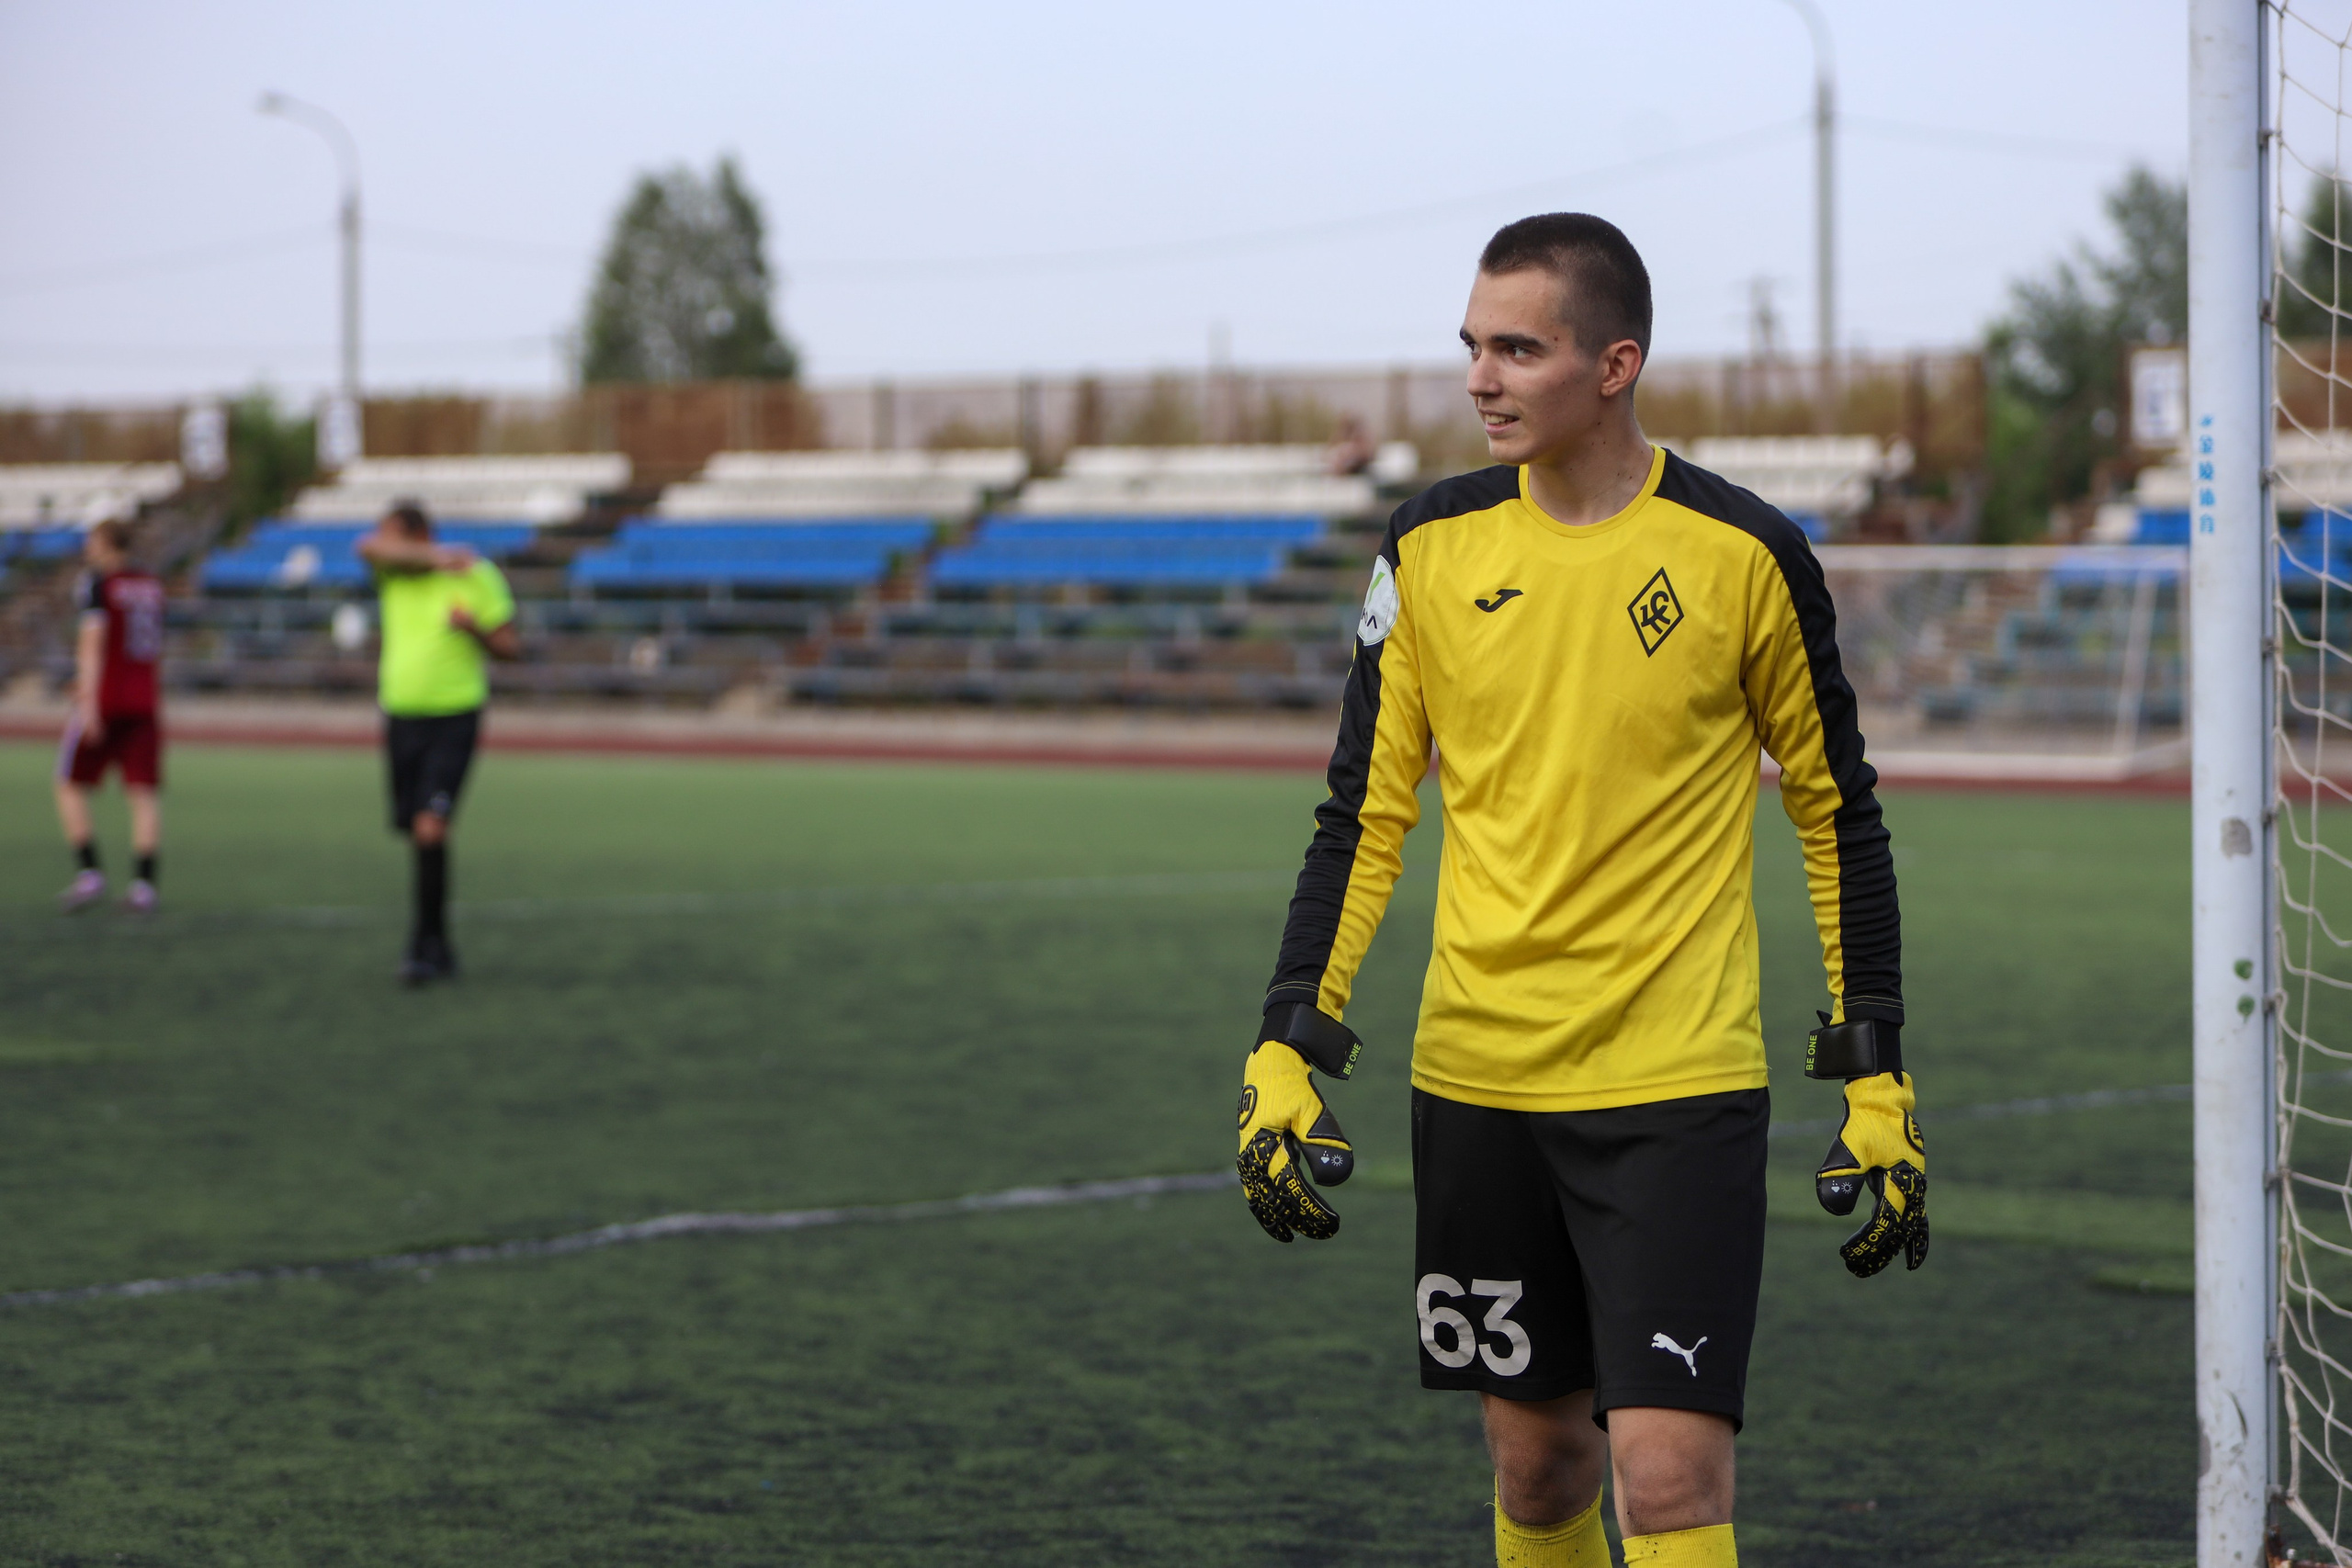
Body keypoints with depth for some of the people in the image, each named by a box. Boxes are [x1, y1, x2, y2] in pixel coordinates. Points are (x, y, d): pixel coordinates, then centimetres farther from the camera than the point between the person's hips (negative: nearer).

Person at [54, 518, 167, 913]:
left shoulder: (97, 584, -6)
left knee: (70, 787, 7)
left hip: (104, 701, -5)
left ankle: (89, 872, -4)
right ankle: (143, 884, -8)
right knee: (143, 793, 1)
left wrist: (89, 700, -22)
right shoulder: (152, 586, 13)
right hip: (144, 703, 5)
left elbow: (93, 641, -17)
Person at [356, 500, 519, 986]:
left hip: (454, 721, -4)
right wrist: (436, 558, -26)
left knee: (430, 828, -18)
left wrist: (475, 626, -22)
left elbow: (511, 649, -2)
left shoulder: (476, 575, -6)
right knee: (416, 834, 8)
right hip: (401, 719, 4)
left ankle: (424, 944, -11)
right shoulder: (393, 566, 4)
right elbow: (367, 546, -20)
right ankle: (441, 949, 20)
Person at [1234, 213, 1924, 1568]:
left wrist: (1877, 1076, 2)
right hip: (1479, 1084, 3)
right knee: (1536, 1454, 12)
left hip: (1680, 1087, -3)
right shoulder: (1430, 548, 3)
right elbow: (1366, 811, 7)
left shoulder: (1746, 556, -5)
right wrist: (1288, 1048, -3)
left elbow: (1838, 815, 4)